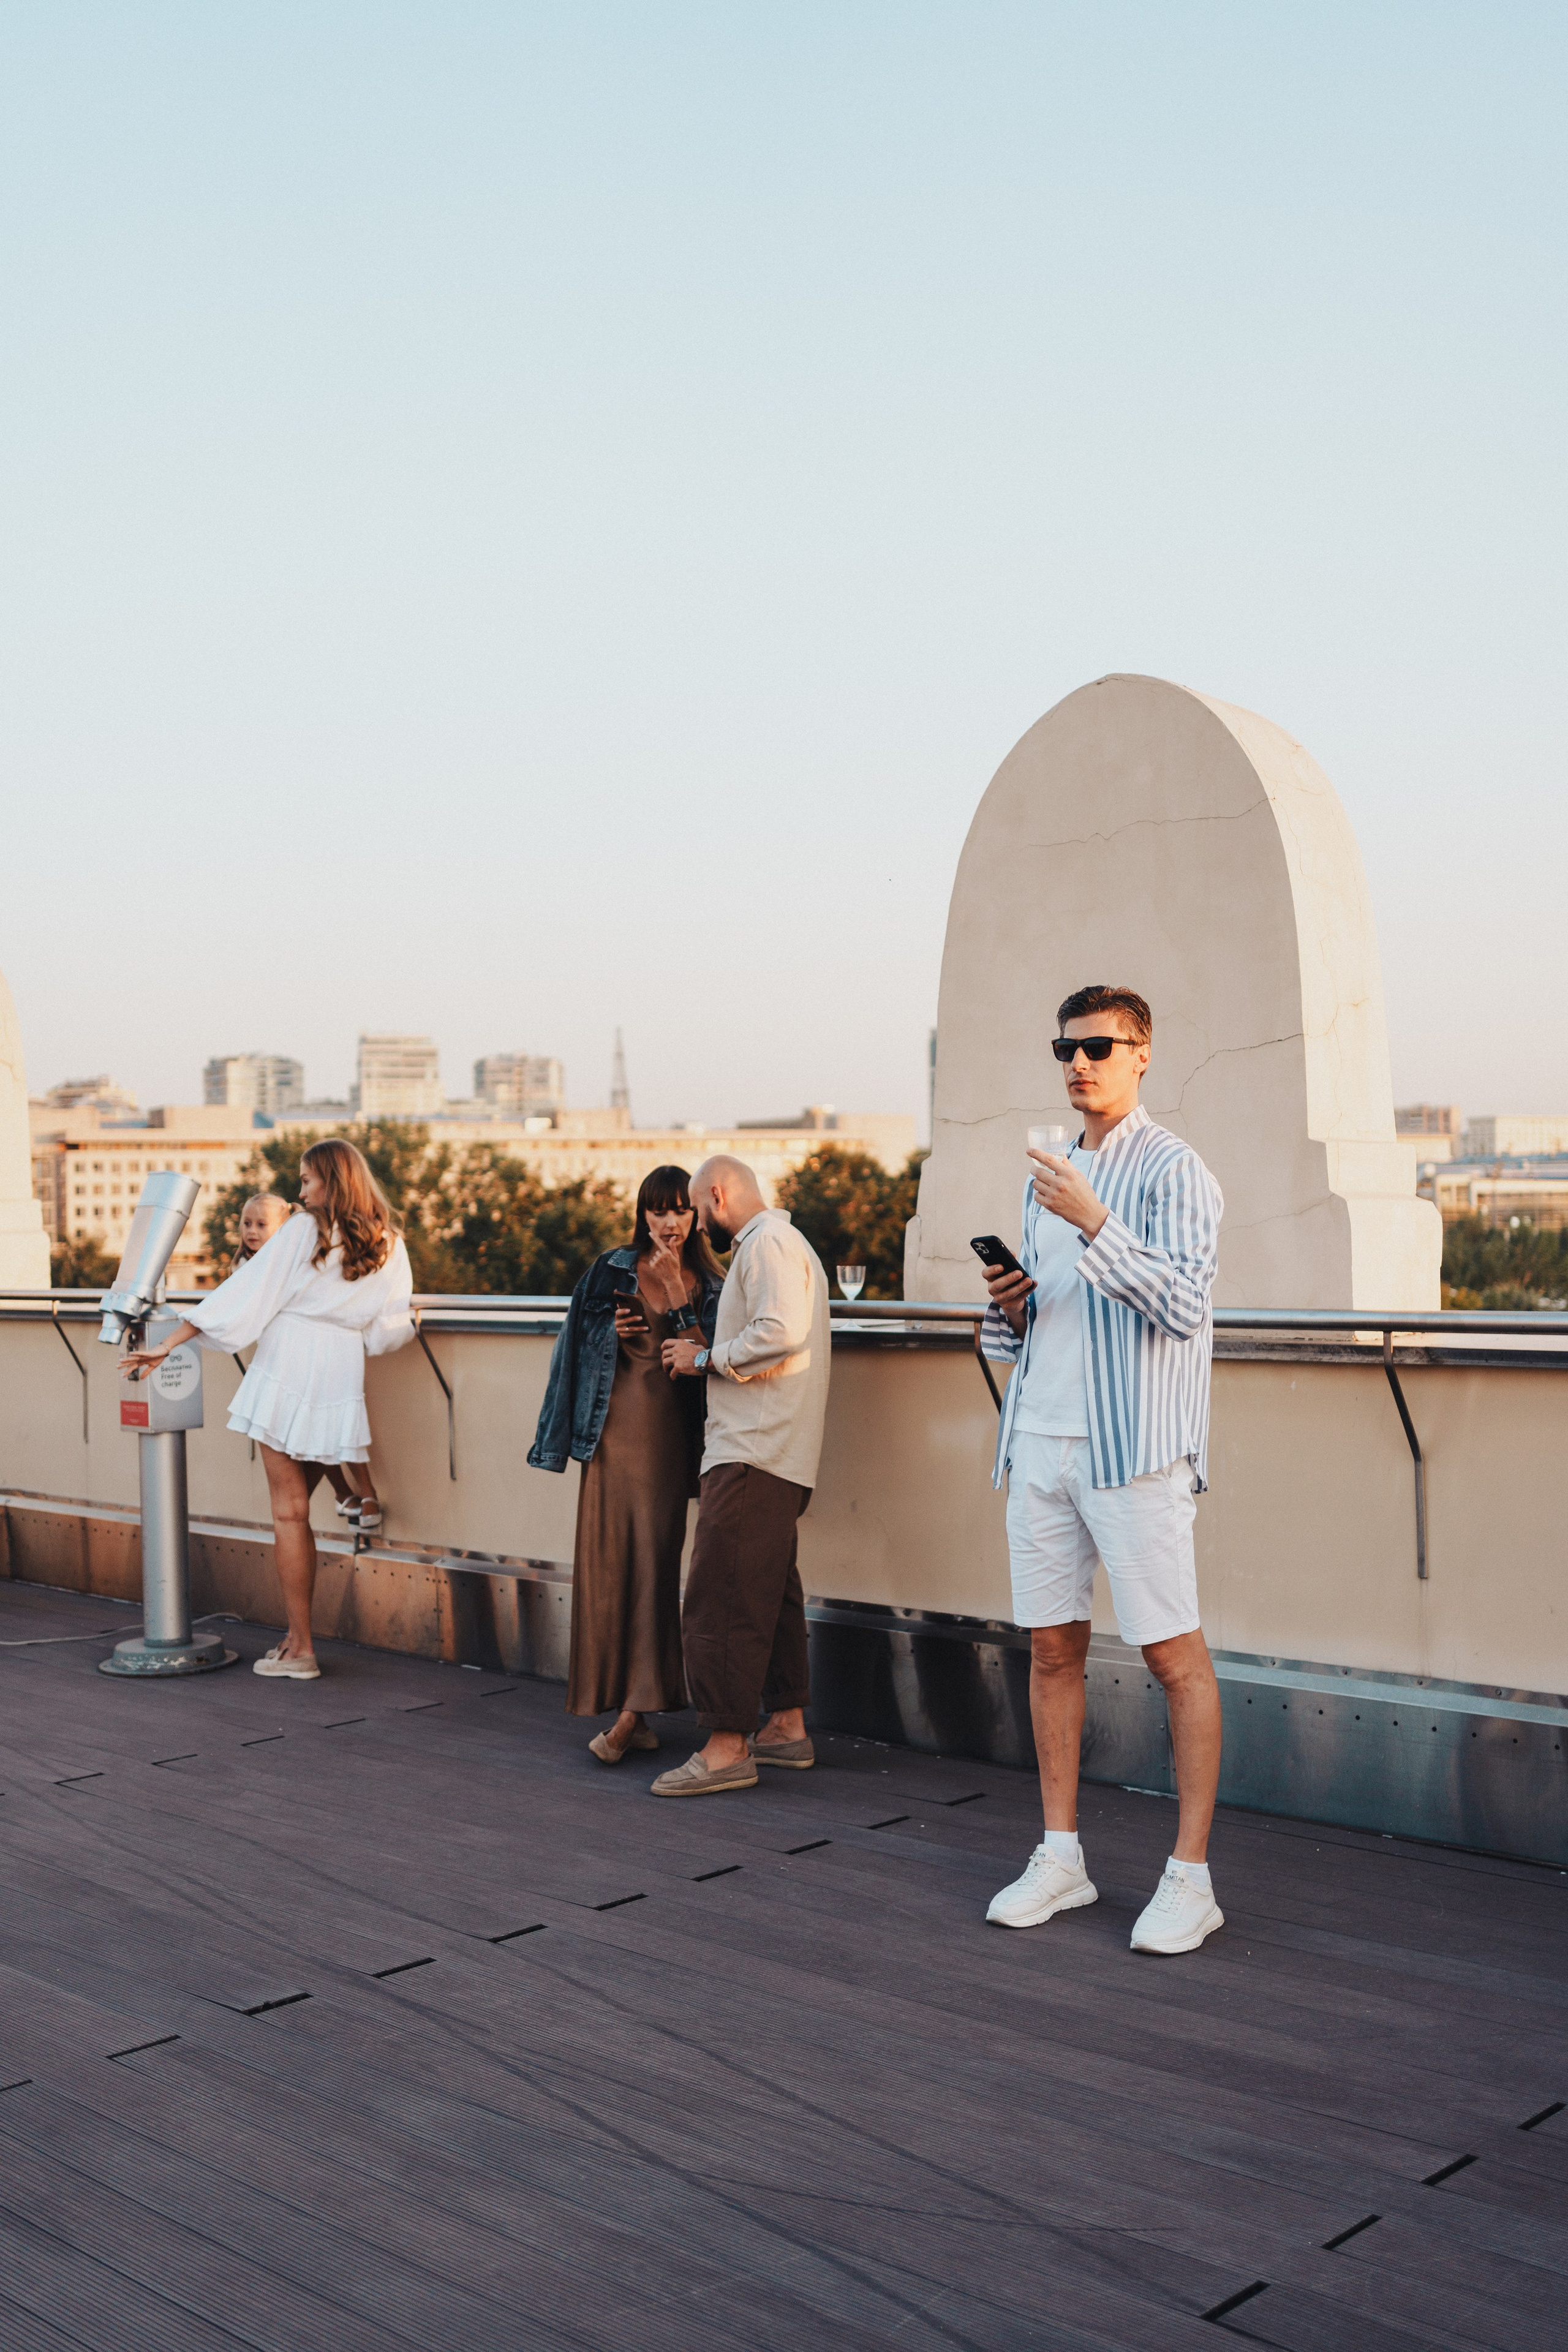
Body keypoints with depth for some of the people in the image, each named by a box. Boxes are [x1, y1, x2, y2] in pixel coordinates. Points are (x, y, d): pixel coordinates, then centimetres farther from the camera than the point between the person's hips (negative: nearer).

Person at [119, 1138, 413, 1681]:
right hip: (340, 1379, 5)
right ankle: (299, 1633, 16)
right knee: (296, 1508, 16)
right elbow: (387, 1331, 9)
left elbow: (243, 1294, -6)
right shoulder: (389, 1247, 7)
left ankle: (300, 1650, 1)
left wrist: (168, 1344, -3)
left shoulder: (303, 1232, -5)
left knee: (289, 1512, 0)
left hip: (289, 1369, -5)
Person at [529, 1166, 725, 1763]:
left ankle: (634, 1710, -2)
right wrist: (614, 1334, -9)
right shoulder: (614, 1271, 6)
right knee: (608, 1556, -1)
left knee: (655, 1558, -4)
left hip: (673, 1429, 0)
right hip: (618, 1423, 0)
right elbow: (583, 1347, 10)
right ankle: (634, 1710, 9)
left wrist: (678, 1289, -10)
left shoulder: (708, 1284, 9)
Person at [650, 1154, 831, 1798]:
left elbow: (781, 1333, -23)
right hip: (778, 1454, 11)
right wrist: (710, 1348, 17)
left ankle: (727, 1747, -9)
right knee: (769, 1590, 15)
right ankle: (787, 1726, 22)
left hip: (753, 1452, -11)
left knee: (719, 1598, -10)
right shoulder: (782, 1243, 23)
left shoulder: (767, 1242, -9)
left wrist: (707, 1358, -11)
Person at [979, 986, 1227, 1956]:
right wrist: (1010, 1304, 3)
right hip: (1041, 1441, 7)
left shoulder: (1173, 1171, -5)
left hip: (1134, 1448, -7)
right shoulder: (1051, 1176, 18)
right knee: (1052, 1648, 10)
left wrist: (1094, 1224, -24)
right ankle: (1062, 1855, 20)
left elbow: (1186, 1304, -17)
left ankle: (1191, 1876, 5)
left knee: (1176, 1655, -3)